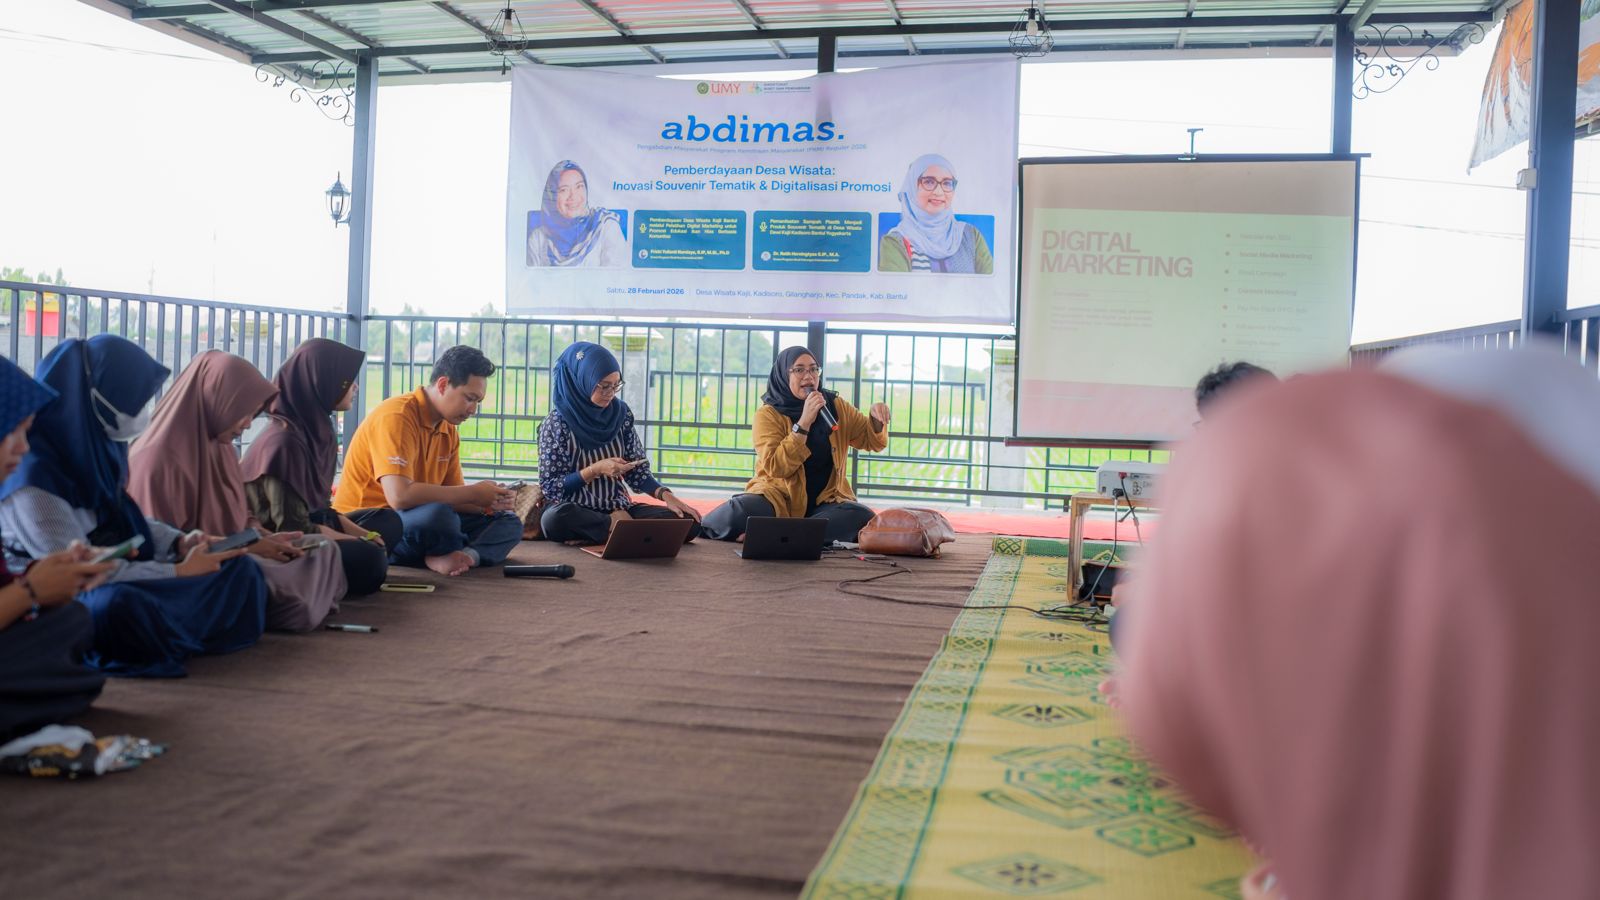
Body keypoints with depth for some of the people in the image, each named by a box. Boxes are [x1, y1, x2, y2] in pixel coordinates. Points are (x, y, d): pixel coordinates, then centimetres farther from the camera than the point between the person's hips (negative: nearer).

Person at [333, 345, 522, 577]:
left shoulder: (450, 430, 8)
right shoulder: (396, 416, -19)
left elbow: (451, 496, 8)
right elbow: (400, 496, -30)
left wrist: (488, 503, -14)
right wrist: (474, 493, -22)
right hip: (363, 524, -9)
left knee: (509, 522, 2)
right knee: (437, 514, -37)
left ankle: (461, 555, -25)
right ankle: (467, 555, -8)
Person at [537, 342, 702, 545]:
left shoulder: (621, 413, 2)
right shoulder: (557, 423, -9)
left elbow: (637, 471, 6)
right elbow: (550, 487, -9)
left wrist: (666, 495, -11)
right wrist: (596, 470, -19)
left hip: (619, 509, 3)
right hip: (576, 511, -3)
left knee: (689, 523, -18)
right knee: (555, 519, -39)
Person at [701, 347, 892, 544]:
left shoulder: (836, 407, 7)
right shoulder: (769, 414, -5)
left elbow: (871, 441, 12)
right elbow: (775, 468, -18)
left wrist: (877, 420, -10)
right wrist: (804, 422, -23)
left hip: (825, 501, 5)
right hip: (779, 498, -5)